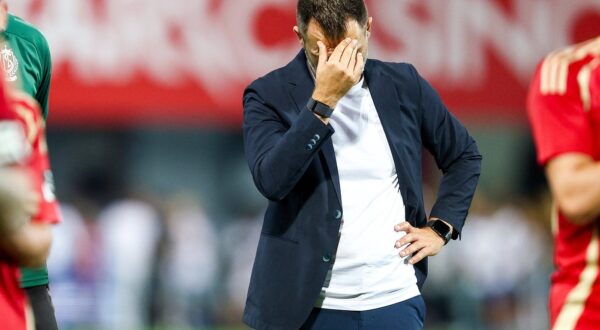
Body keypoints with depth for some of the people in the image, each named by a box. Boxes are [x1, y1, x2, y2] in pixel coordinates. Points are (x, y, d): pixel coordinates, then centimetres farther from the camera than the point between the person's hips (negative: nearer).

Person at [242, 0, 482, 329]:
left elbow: (465, 155, 19)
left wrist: (440, 227, 8)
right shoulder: (270, 95, -4)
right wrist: (323, 99, -24)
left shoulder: (403, 85, 5)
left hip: (394, 301, 2)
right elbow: (271, 180, -21)